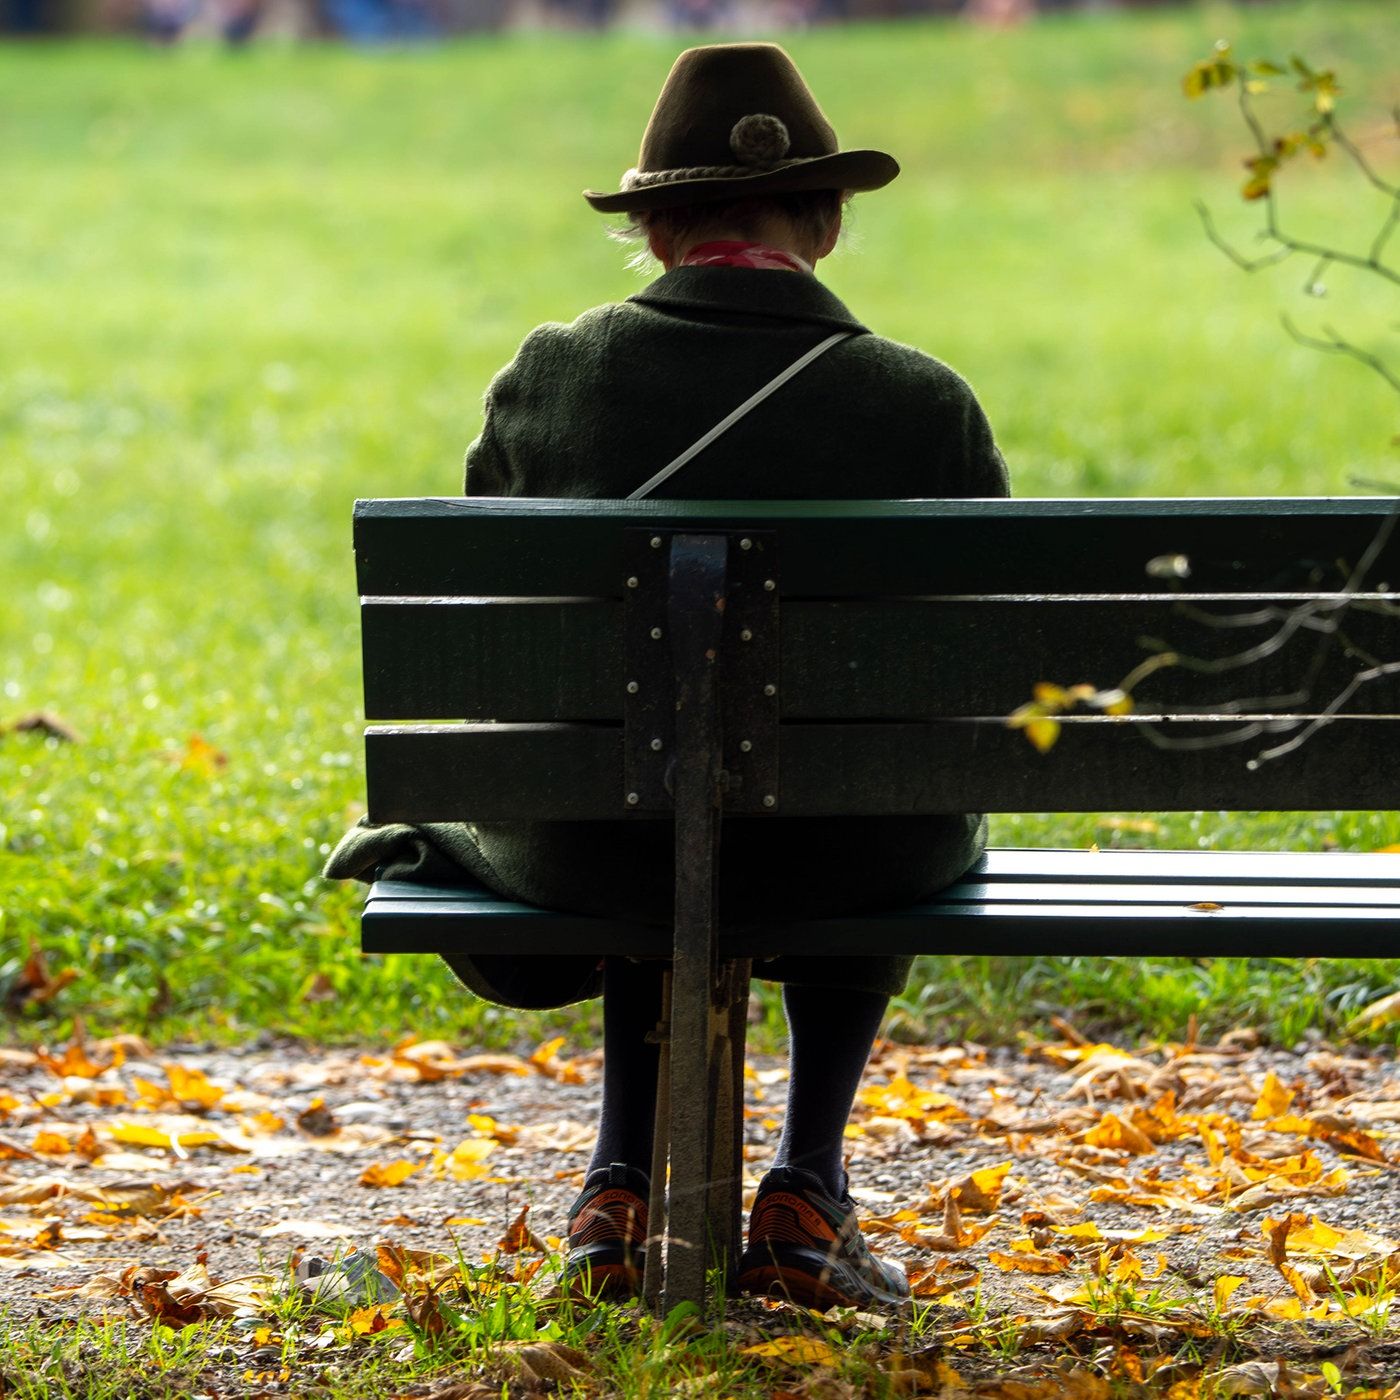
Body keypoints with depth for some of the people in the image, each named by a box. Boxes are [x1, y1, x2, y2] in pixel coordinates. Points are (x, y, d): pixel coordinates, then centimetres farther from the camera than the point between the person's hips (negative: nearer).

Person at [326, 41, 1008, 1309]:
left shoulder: (549, 379, -6)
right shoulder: (924, 404, -9)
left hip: (598, 855, 1)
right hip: (854, 869, -1)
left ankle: (627, 1187, 33)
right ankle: (806, 1195, 29)